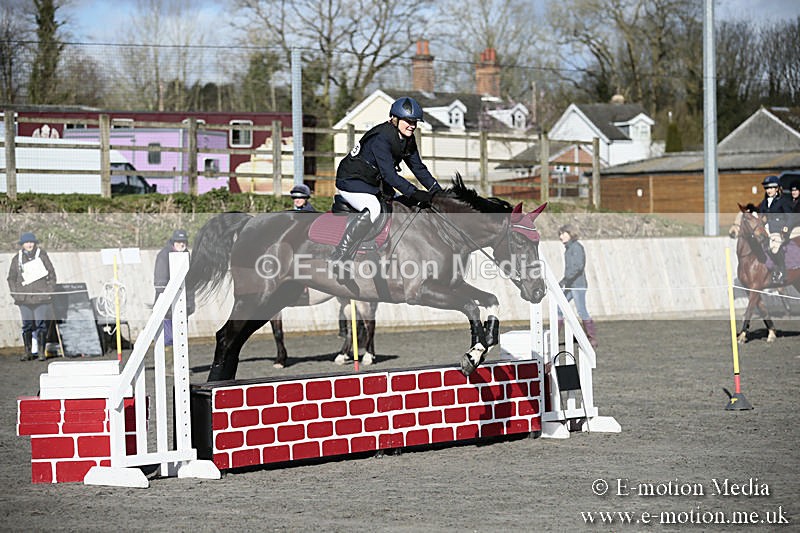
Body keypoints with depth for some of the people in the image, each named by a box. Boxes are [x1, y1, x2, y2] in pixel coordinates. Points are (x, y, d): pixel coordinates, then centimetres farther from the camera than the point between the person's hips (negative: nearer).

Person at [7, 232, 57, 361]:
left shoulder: (42, 255, 3)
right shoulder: (17, 258, 8)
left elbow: (52, 274, 8)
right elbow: (11, 278, 15)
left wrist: (49, 291, 0)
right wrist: (15, 293, 3)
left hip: (41, 296, -2)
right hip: (24, 298, 2)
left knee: (41, 324, -2)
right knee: (27, 325, 4)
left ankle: (42, 351, 2)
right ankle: (28, 351, 10)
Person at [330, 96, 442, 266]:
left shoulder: (408, 140, 1)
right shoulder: (381, 138, -27)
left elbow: (418, 168, 5)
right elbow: (389, 174, -34)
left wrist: (438, 192, -7)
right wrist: (414, 194, -39)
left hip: (374, 184, 10)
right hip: (351, 180, -10)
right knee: (373, 209, -33)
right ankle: (339, 256, -32)